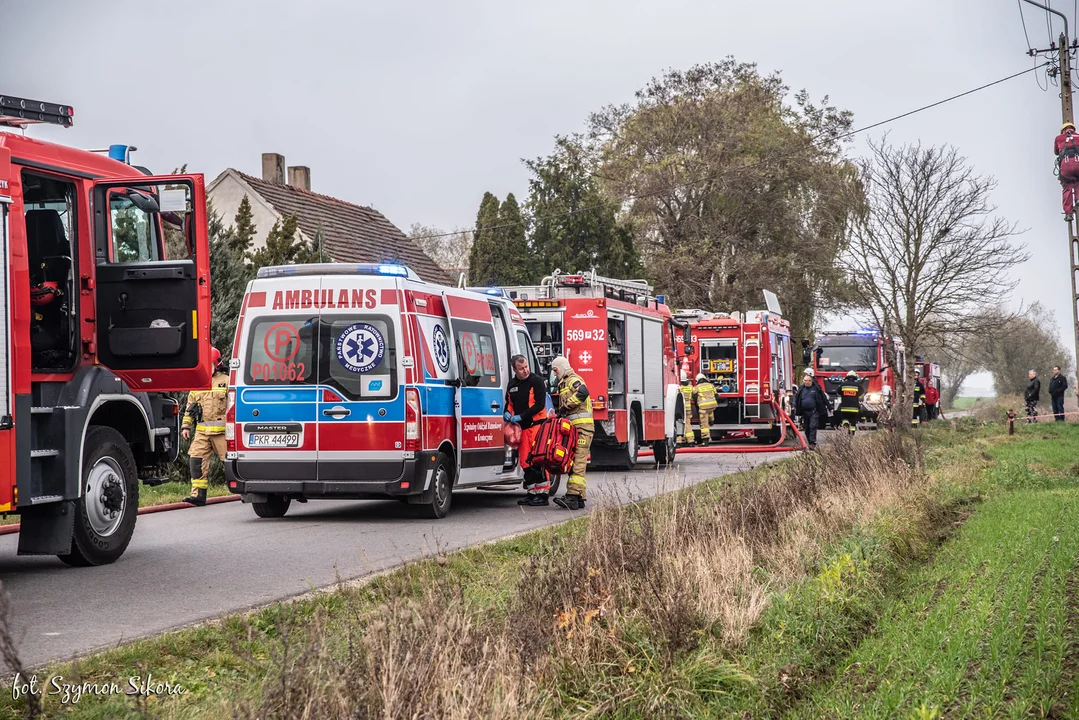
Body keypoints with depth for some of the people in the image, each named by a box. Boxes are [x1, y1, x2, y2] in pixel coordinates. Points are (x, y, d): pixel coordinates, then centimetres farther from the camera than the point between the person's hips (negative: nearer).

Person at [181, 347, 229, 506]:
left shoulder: (226, 381, 0)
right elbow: (190, 406, 22)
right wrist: (186, 426, 15)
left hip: (221, 430, -5)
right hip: (202, 430, 5)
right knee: (196, 459, -7)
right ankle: (198, 494, -5)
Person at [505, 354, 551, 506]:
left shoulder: (537, 381, -4)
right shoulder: (512, 384, 16)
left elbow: (540, 404, -11)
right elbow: (509, 402, 28)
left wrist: (521, 416, -15)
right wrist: (507, 413, 6)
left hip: (536, 425, -7)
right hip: (521, 428, 7)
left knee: (538, 460, -10)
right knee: (525, 462, 8)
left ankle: (543, 495, -9)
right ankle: (532, 493, 15)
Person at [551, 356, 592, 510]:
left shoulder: (572, 380, -5)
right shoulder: (565, 383, 27)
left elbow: (582, 392, -27)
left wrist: (565, 406, -21)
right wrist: (560, 411, 15)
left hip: (582, 427, -11)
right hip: (574, 428, 11)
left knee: (578, 462, -15)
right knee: (574, 462, 8)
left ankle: (573, 496, -23)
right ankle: (579, 498, 9)